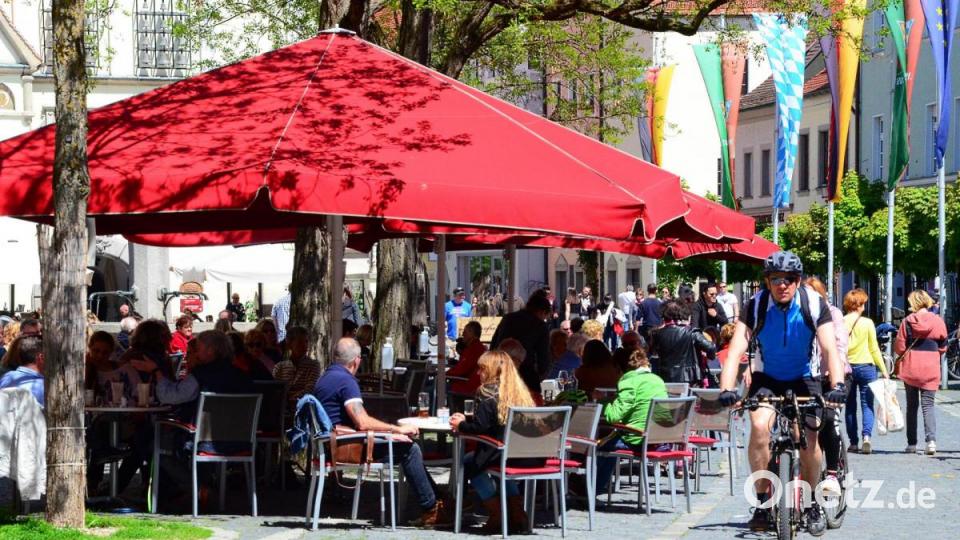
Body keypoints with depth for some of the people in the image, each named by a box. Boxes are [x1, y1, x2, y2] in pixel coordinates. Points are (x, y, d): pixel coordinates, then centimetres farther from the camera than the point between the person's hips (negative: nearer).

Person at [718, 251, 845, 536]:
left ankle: (812, 503, 8)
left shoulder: (814, 304, -19)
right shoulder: (756, 305, -19)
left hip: (804, 378, 0)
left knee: (809, 438, -16)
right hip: (767, 377, 0)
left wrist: (838, 384, -45)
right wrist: (727, 389, -42)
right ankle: (763, 502, -14)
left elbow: (830, 349, -27)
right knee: (759, 427, -26)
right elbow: (736, 350, -27)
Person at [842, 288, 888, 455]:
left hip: (846, 367, 2)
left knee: (850, 406, 11)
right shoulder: (867, 323, -6)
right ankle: (866, 436, -19)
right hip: (866, 366, -2)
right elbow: (874, 349, -3)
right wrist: (884, 370, 4)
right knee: (867, 405, 1)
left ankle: (853, 442, 11)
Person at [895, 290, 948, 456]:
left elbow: (899, 347, -4)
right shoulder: (938, 321, -3)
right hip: (931, 370, 0)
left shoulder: (908, 321, -7)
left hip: (910, 369, 0)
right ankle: (931, 440, -17)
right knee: (928, 405, 2)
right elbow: (943, 347, 5)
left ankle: (911, 443, 11)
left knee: (912, 405, 11)